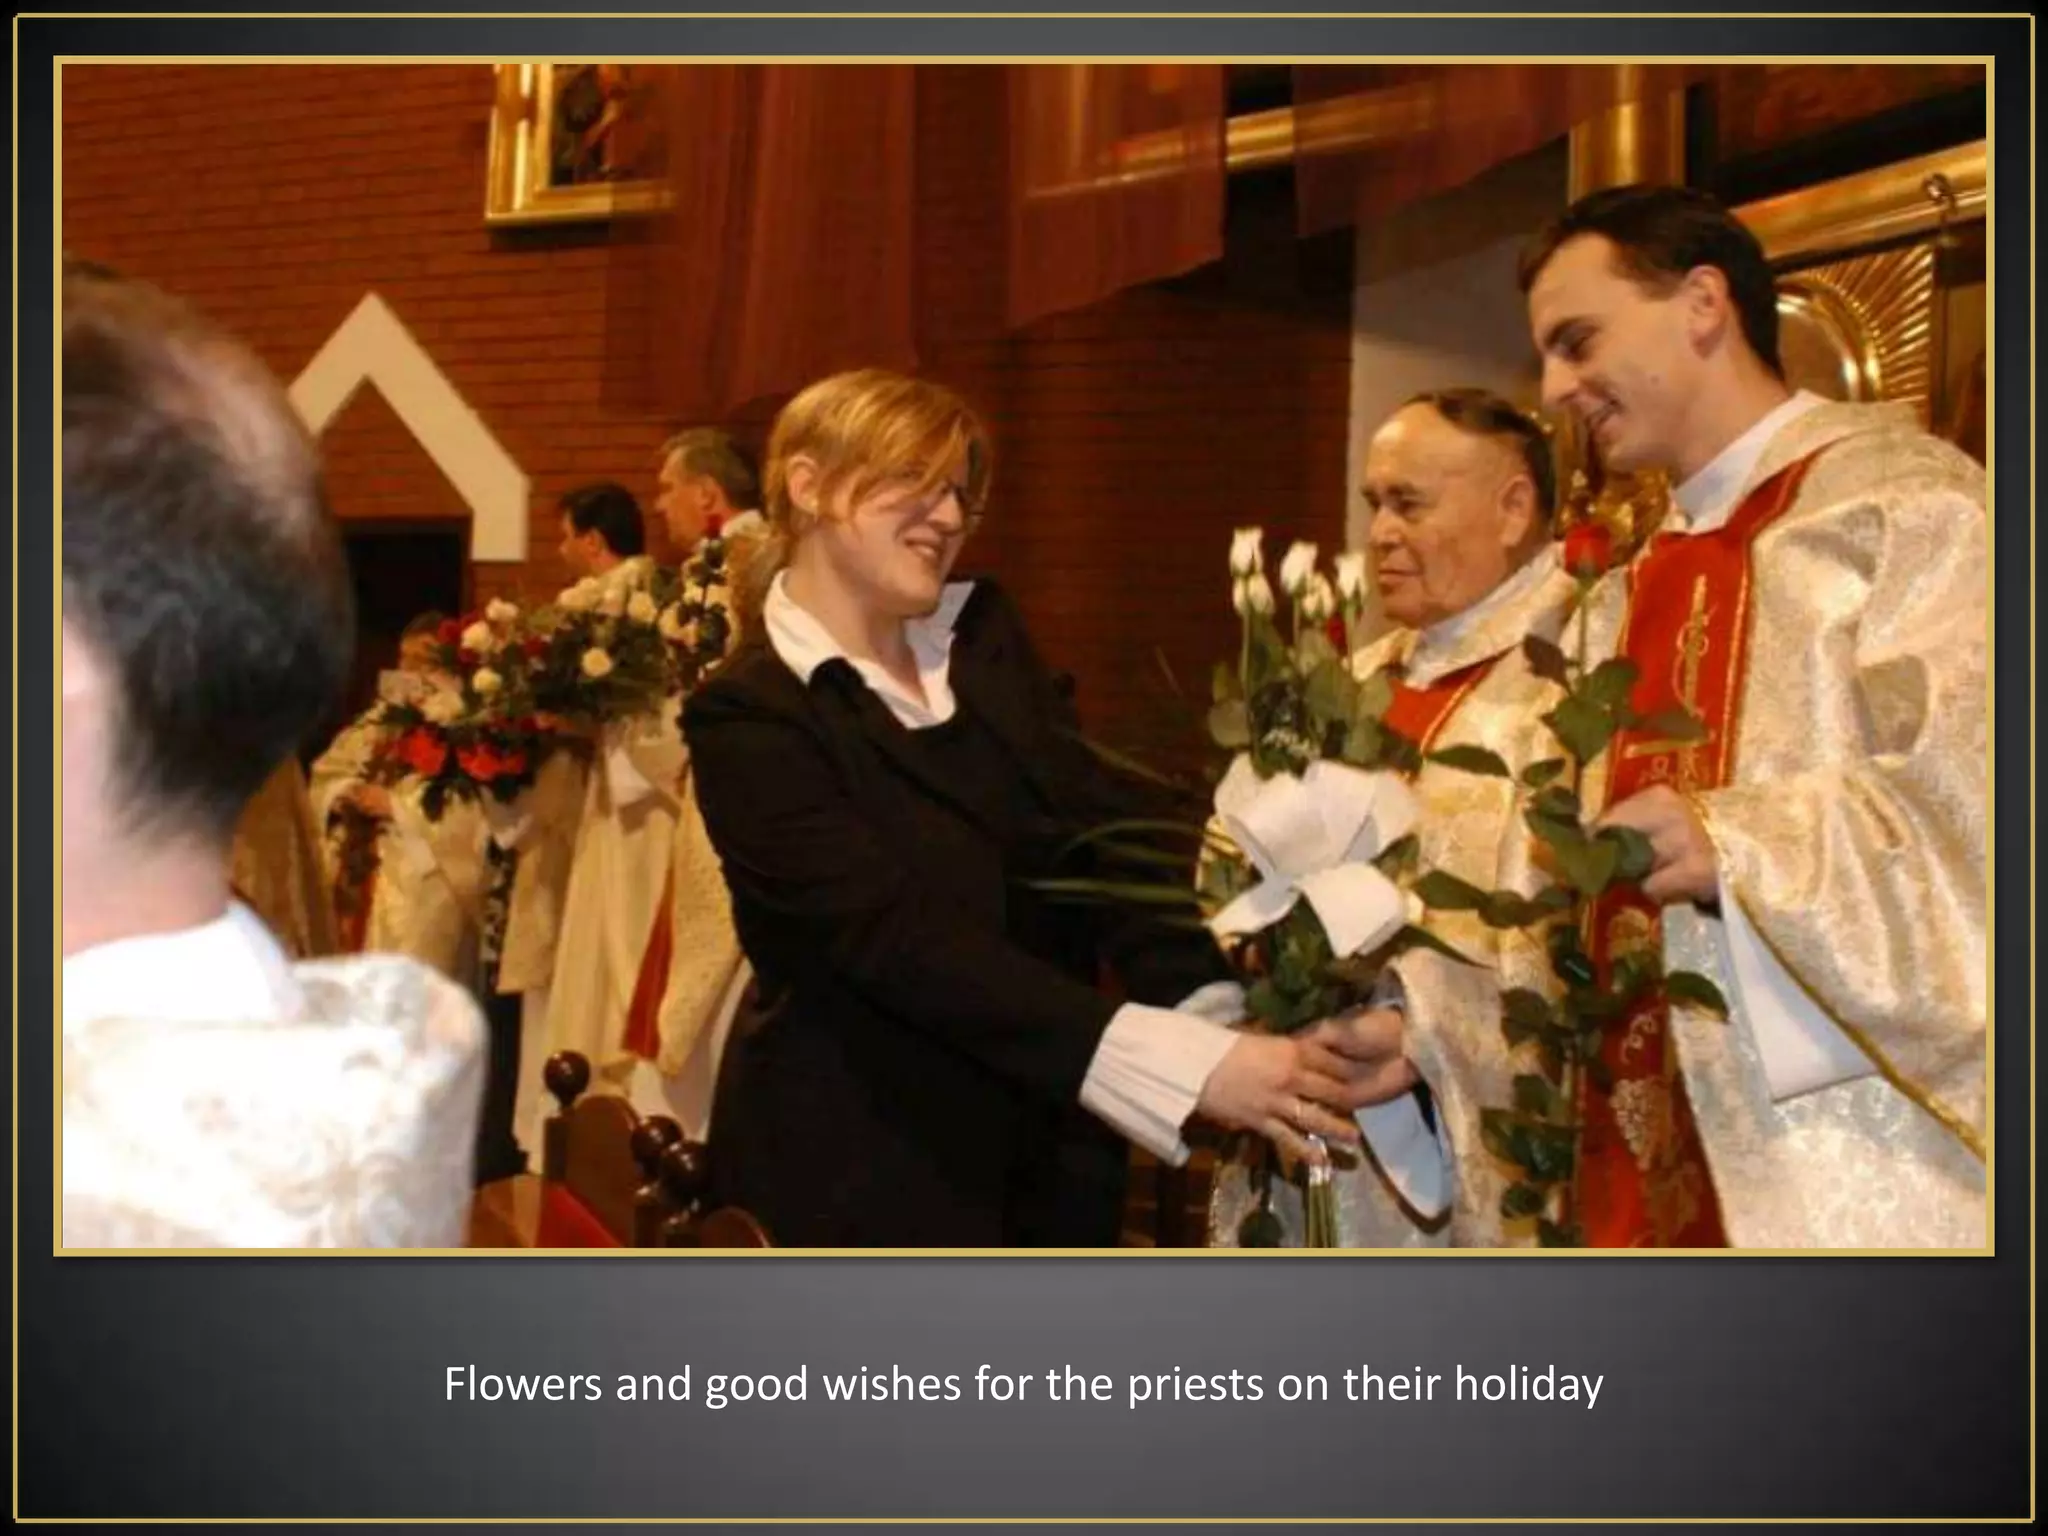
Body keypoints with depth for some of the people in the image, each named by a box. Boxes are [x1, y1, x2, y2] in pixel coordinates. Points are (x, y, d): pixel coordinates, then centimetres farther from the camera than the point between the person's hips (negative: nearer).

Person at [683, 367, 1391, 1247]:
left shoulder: (985, 634, 5)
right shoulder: (748, 719, -15)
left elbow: (1099, 830, -6)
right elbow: (903, 940, -26)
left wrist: (1223, 1018, -22)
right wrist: (1190, 1065, -34)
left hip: (1046, 1153, 6)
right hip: (866, 1171, -6)